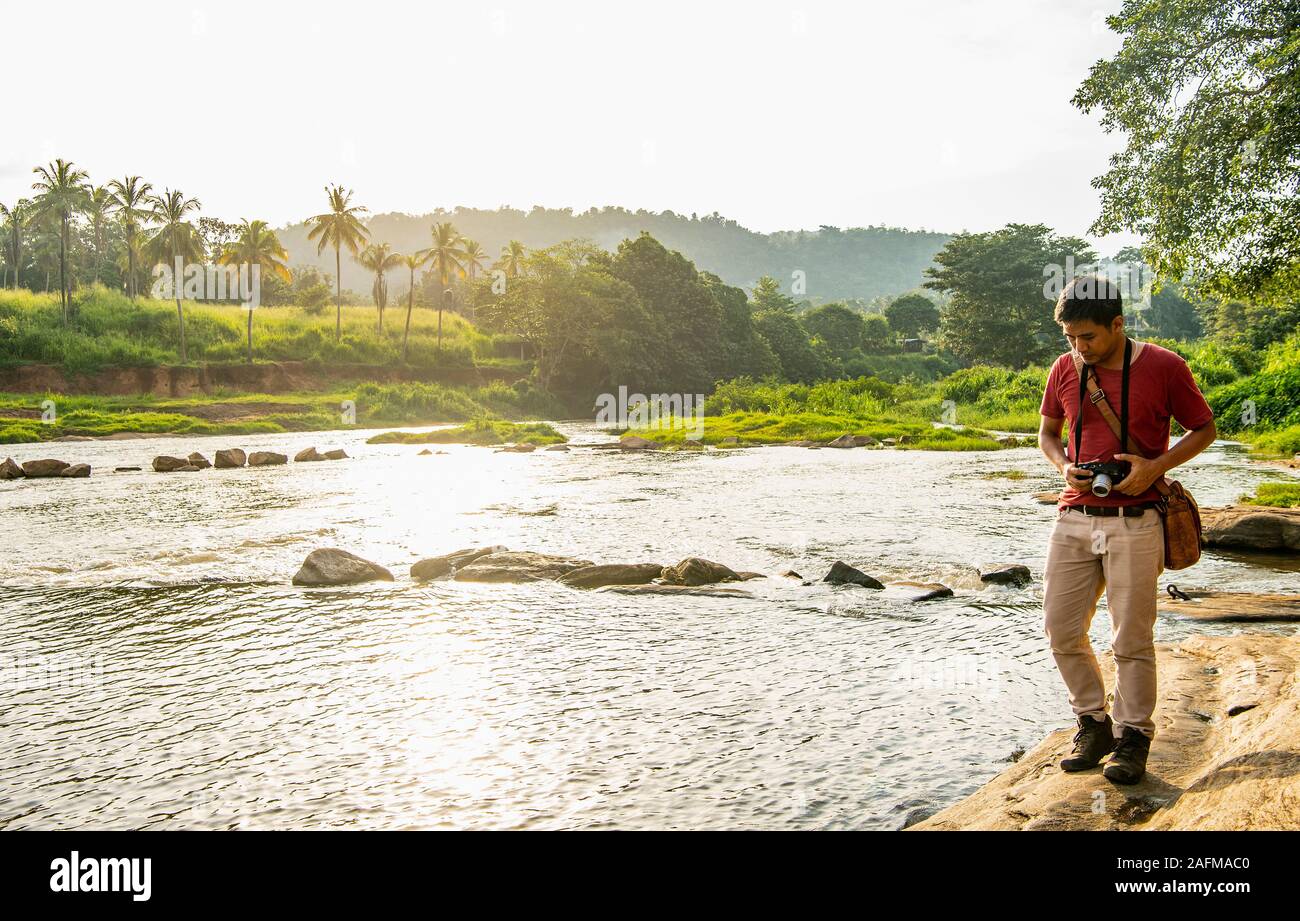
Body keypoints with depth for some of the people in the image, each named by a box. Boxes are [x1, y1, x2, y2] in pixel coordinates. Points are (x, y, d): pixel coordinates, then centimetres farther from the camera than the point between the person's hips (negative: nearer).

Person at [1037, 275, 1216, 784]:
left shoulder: (1163, 367, -5)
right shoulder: (1065, 369, 6)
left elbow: (1204, 429, 5)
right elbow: (1047, 432, 19)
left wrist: (1156, 465, -11)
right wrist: (1064, 466, -3)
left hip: (1134, 522, -4)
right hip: (1074, 518, 4)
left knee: (1131, 638, 0)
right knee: (1062, 631, 4)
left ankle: (1133, 737, 16)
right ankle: (1093, 722, 23)